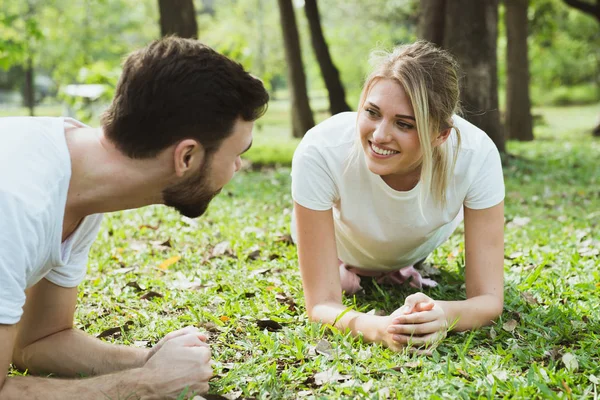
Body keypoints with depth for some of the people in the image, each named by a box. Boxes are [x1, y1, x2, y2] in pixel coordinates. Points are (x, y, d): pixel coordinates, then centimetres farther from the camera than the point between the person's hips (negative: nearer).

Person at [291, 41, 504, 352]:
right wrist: (379, 328, -62)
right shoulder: (320, 153, -44)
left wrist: (442, 315, -60)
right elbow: (321, 304, -40)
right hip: (341, 237, -2)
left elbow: (489, 299, -36)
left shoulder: (476, 154, -41)